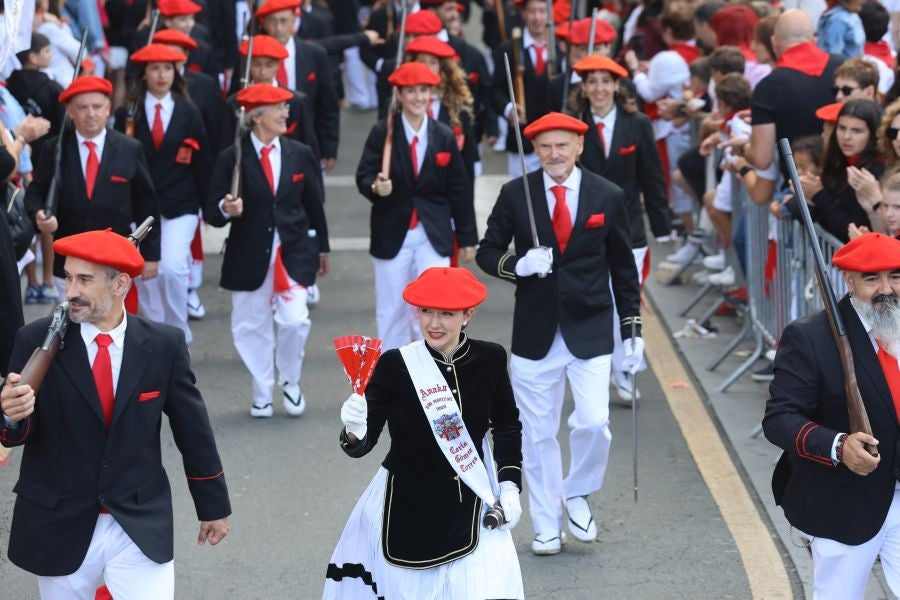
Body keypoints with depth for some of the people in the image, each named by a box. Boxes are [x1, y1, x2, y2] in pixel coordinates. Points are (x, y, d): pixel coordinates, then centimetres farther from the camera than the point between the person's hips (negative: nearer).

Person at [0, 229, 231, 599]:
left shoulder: (164, 345, -6)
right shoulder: (37, 341, -8)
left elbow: (193, 429, 3)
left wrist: (213, 506, 10)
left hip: (141, 525, 0)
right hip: (60, 527, 1)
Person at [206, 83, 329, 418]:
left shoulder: (301, 155, 4)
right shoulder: (231, 159, -5)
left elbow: (314, 205, 13)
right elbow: (212, 213, -6)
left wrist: (321, 248, 17)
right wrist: (227, 210, -28)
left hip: (294, 252, 1)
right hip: (249, 258, -1)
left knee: (295, 320, -12)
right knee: (252, 327, 7)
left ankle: (290, 383, 14)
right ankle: (262, 395, 24)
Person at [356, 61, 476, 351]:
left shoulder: (445, 137, 2)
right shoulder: (382, 132, -4)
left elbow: (459, 190, 5)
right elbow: (363, 176, -5)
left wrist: (467, 237, 6)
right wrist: (375, 187, -30)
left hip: (433, 236, 0)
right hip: (392, 235, 0)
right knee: (391, 311, 10)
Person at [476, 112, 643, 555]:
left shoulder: (608, 197, 1)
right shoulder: (515, 195, -1)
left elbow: (623, 268, 7)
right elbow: (487, 252, 4)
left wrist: (632, 330, 5)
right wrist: (517, 264, -18)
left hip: (590, 331, 0)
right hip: (535, 332, 1)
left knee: (593, 423, -13)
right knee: (537, 434, 6)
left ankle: (577, 494, 16)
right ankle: (546, 526, 19)